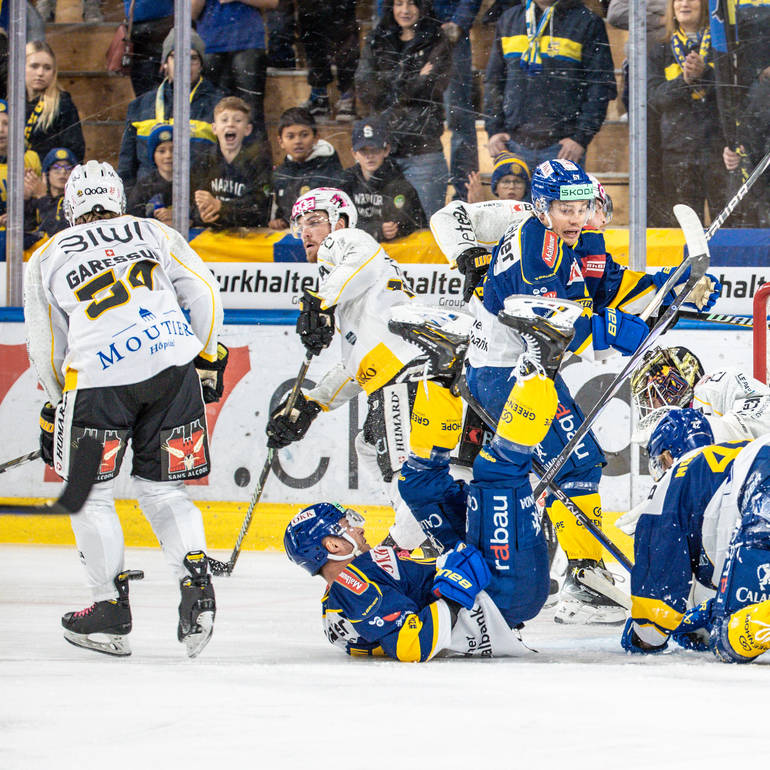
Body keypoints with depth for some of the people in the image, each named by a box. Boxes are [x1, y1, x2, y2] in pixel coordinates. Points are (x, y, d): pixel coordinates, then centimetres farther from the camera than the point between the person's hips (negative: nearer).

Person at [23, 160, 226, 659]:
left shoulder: (47, 258, 17)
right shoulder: (155, 234, 19)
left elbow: (47, 348, 18)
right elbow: (203, 294, 12)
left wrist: (54, 412, 28)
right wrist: (208, 361, 21)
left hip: (99, 381, -2)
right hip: (173, 367, 2)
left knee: (90, 492, 13)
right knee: (162, 488, 13)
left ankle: (112, 607, 11)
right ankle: (196, 585, -6)